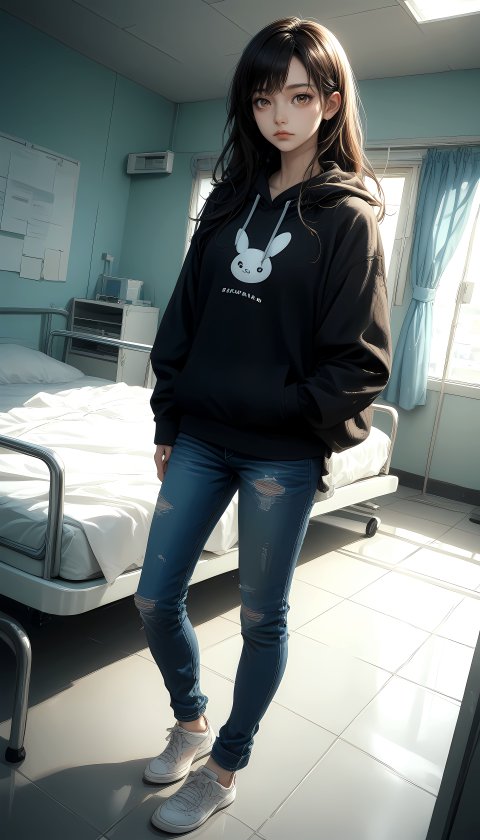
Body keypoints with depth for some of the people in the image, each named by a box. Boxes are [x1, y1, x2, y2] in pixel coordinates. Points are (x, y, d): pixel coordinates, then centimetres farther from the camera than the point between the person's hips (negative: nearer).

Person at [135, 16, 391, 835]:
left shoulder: (347, 215, -3)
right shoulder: (230, 198, 11)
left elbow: (360, 361, -6)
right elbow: (184, 315, 10)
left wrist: (292, 417, -12)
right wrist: (168, 420, 8)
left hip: (281, 456, -5)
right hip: (200, 437, 5)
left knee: (262, 617, 10)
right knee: (155, 598, 10)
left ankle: (223, 772, 34)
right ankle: (191, 722, 40)